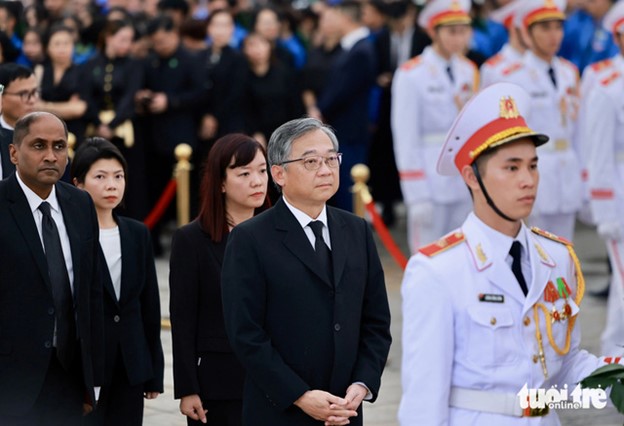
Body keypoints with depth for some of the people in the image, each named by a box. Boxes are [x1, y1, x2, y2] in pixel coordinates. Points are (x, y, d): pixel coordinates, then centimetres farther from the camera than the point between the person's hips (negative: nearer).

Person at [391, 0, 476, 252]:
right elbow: (406, 139, -9)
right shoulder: (411, 75, -7)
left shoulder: (469, 71, 11)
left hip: (467, 181, 5)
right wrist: (417, 196, -13)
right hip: (430, 179, -5)